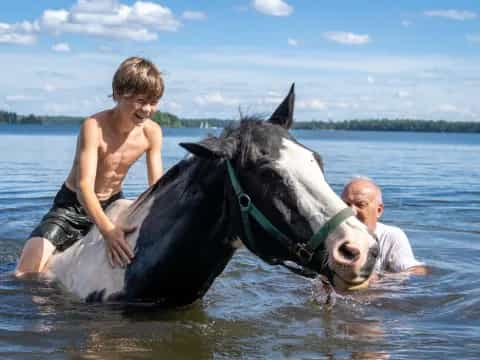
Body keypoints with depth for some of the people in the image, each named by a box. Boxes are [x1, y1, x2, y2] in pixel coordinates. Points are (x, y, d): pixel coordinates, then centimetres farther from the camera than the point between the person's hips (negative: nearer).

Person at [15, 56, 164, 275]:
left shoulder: (152, 132, -11)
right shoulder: (94, 127, -27)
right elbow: (85, 186, -37)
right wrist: (108, 230, -53)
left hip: (112, 206, 5)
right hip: (73, 206, -5)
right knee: (25, 275, -18)